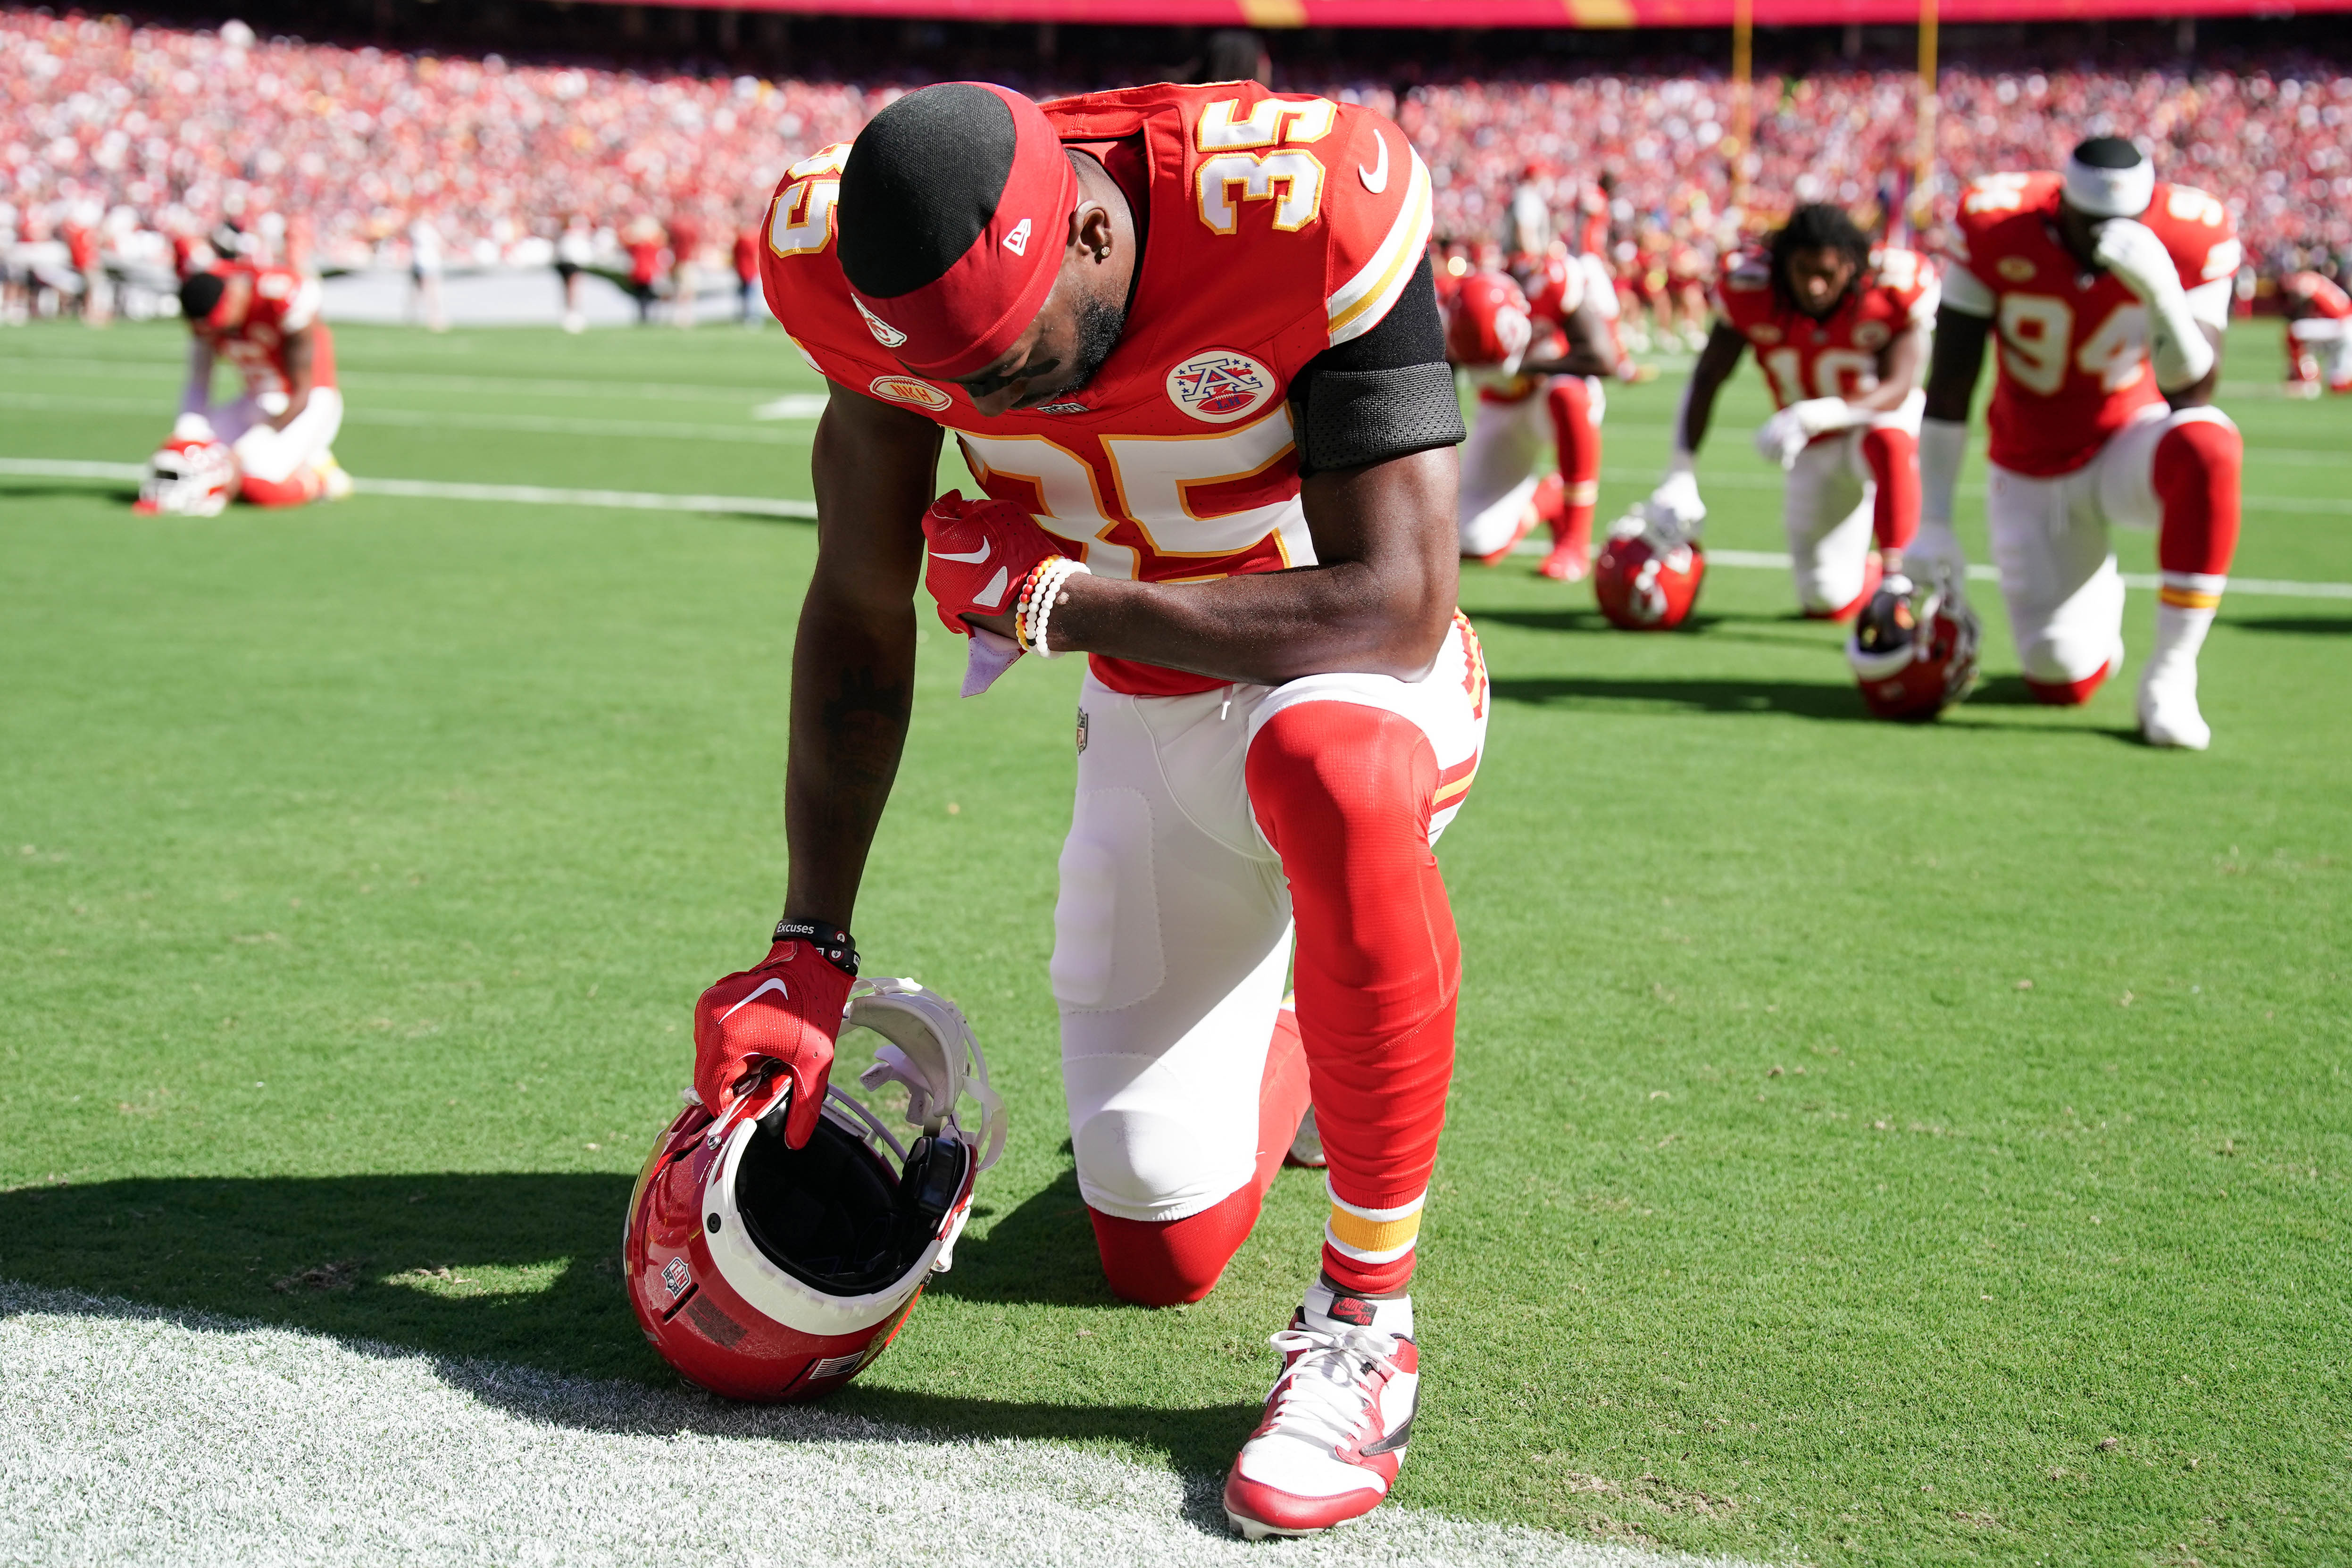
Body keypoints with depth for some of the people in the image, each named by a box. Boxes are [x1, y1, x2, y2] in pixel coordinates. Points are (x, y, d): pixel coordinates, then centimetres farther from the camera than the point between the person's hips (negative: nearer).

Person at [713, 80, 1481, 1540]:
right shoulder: (855, 261, -17)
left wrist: (1053, 602, -24)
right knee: (1162, 1257, 4)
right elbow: (860, 619, -5)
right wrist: (809, 950, -6)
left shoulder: (1309, 212, -31)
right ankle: (1284, 1053, 40)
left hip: (1346, 677, -4)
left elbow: (1397, 611, -31)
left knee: (1323, 764, -44)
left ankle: (1365, 1319, -27)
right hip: (1147, 721, 4)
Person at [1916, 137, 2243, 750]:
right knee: (2065, 682, -4)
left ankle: (2170, 675, -27)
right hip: (2033, 474, 1)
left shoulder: (2189, 238, -19)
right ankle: (2097, 590, 35)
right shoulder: (1996, 226, -19)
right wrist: (1933, 525, -15)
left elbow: (2192, 394, -24)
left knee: (2206, 446, -38)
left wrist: (2162, 293, -40)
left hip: (2128, 446, 0)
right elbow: (1949, 388, -13)